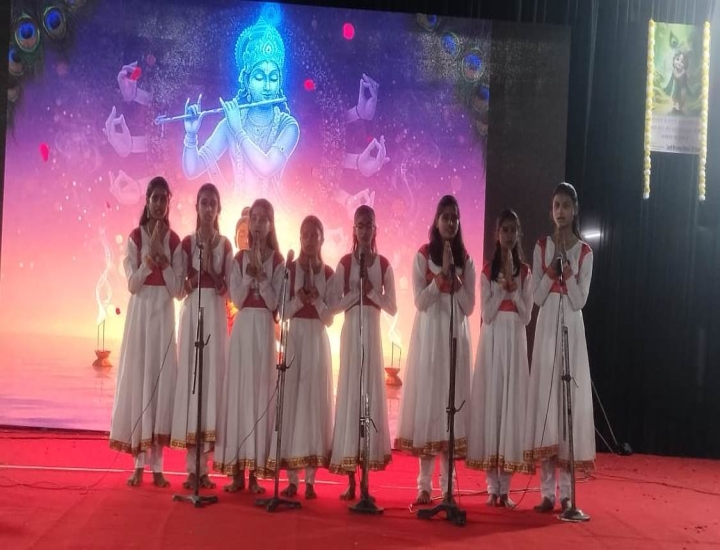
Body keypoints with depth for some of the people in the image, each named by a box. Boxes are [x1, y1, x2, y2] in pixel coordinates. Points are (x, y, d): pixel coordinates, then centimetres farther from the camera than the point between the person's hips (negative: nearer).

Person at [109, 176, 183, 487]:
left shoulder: (174, 241, 5)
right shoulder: (135, 237, 1)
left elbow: (177, 289, -2)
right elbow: (132, 284, -7)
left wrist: (163, 256, -12)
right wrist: (150, 254, -15)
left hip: (164, 314, 1)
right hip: (140, 312, -1)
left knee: (162, 377, 1)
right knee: (138, 375, -1)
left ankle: (157, 466, 6)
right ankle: (139, 464, 6)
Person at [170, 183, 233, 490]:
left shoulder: (225, 245, 10)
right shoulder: (188, 242, 6)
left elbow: (227, 288, 5)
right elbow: (180, 287, 2)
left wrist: (212, 271, -9)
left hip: (216, 313, 1)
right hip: (192, 312, -1)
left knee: (213, 373, -1)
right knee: (190, 374, -4)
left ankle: (204, 467, 4)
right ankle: (191, 468, 1)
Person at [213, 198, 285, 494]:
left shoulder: (277, 260, 2)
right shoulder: (240, 258, 9)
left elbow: (274, 302, -6)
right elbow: (236, 299, 0)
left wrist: (260, 272, -13)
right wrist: (250, 271, -9)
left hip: (264, 329, -2)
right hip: (242, 328, 2)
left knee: (260, 392, -2)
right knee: (237, 391, 0)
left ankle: (255, 471, 3)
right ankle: (237, 470, 6)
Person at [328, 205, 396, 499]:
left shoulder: (383, 264, 6)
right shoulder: (346, 262, 3)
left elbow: (392, 307, 4)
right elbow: (334, 303, -2)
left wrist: (372, 291, -9)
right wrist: (357, 292, -12)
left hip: (373, 331, 2)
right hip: (351, 330, -1)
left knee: (373, 393, 0)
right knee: (349, 393, -4)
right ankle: (350, 480, 0)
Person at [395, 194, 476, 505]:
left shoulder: (466, 260, 9)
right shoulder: (423, 256, 2)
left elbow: (469, 307, 2)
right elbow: (420, 301, -6)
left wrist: (454, 275, -9)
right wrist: (441, 274, -13)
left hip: (456, 334, 2)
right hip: (429, 334, -2)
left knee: (452, 400, 0)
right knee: (426, 399, -4)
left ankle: (447, 485, 5)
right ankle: (424, 485, 1)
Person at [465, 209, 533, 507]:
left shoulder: (525, 272, 7)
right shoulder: (487, 271, 5)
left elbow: (526, 316, 1)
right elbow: (486, 314, -3)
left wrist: (514, 287, -11)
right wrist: (502, 285, -11)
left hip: (515, 340, 1)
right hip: (492, 340, 0)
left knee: (512, 401, -2)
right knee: (490, 400, -3)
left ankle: (505, 487, 3)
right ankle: (493, 486, 4)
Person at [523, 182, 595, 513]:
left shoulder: (585, 252, 3)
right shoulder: (542, 247, 6)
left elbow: (580, 301, -3)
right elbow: (537, 297, 1)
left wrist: (568, 271, -14)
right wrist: (550, 272, -12)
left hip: (572, 328, -1)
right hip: (547, 326, 1)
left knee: (570, 395, -3)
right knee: (545, 395, -3)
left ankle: (566, 491, 4)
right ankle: (547, 491, 2)